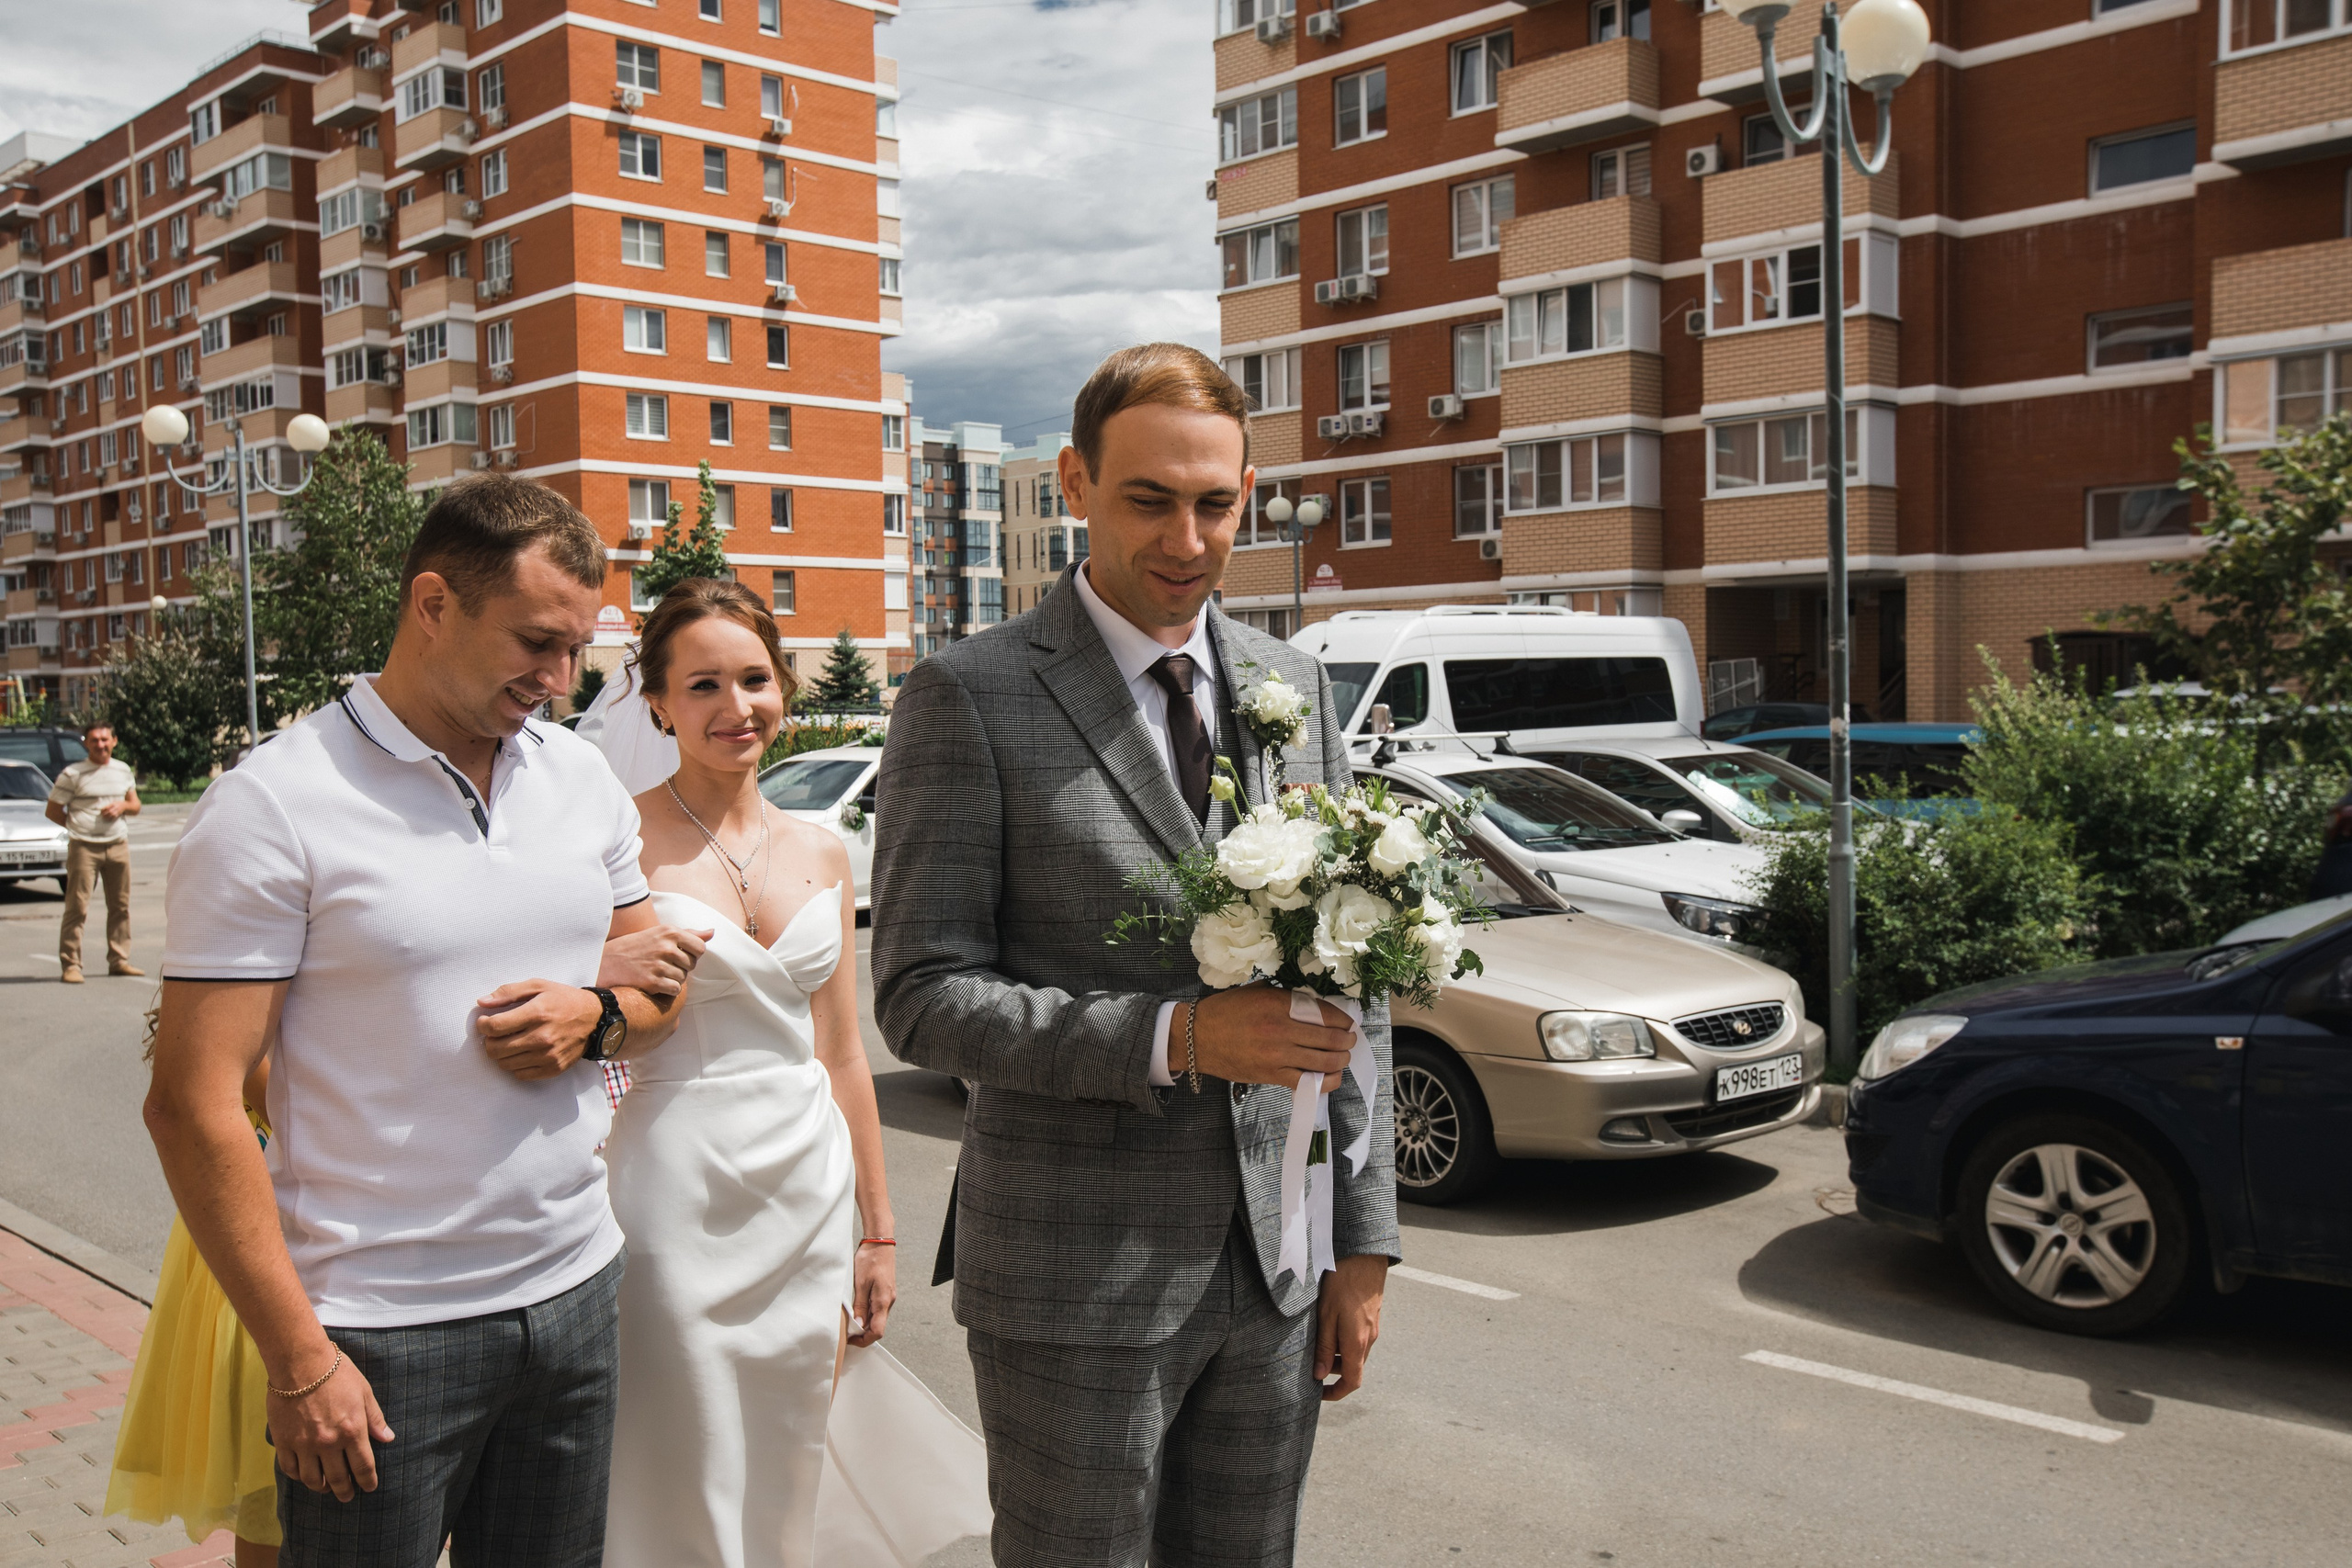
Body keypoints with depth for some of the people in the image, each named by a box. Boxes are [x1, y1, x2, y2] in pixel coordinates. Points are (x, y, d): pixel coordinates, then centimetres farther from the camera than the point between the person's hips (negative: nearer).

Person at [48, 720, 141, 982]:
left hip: (118, 845, 5)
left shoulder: (123, 770, 12)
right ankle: (70, 965, -2)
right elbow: (53, 811, 1)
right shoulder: (72, 774, -3)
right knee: (77, 907, -6)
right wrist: (78, 827, -1)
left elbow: (135, 805, 18)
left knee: (121, 906, 7)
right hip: (84, 847, -5)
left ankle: (119, 960, 15)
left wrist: (123, 805, -3)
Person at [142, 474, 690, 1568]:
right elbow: (193, 1106, -12)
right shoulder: (275, 804, -11)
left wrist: (598, 1017, -8)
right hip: (379, 1339, -5)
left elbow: (662, 985, 16)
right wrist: (298, 1360, -14)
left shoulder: (583, 777, 6)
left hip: (577, 1296, 5)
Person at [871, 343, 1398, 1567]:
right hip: (1074, 1283, -4)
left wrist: (1363, 1238, 7)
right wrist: (1177, 1034, -23)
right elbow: (920, 996, -12)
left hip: (1272, 1273, 5)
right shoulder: (968, 697, -8)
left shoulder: (1295, 687, 7)